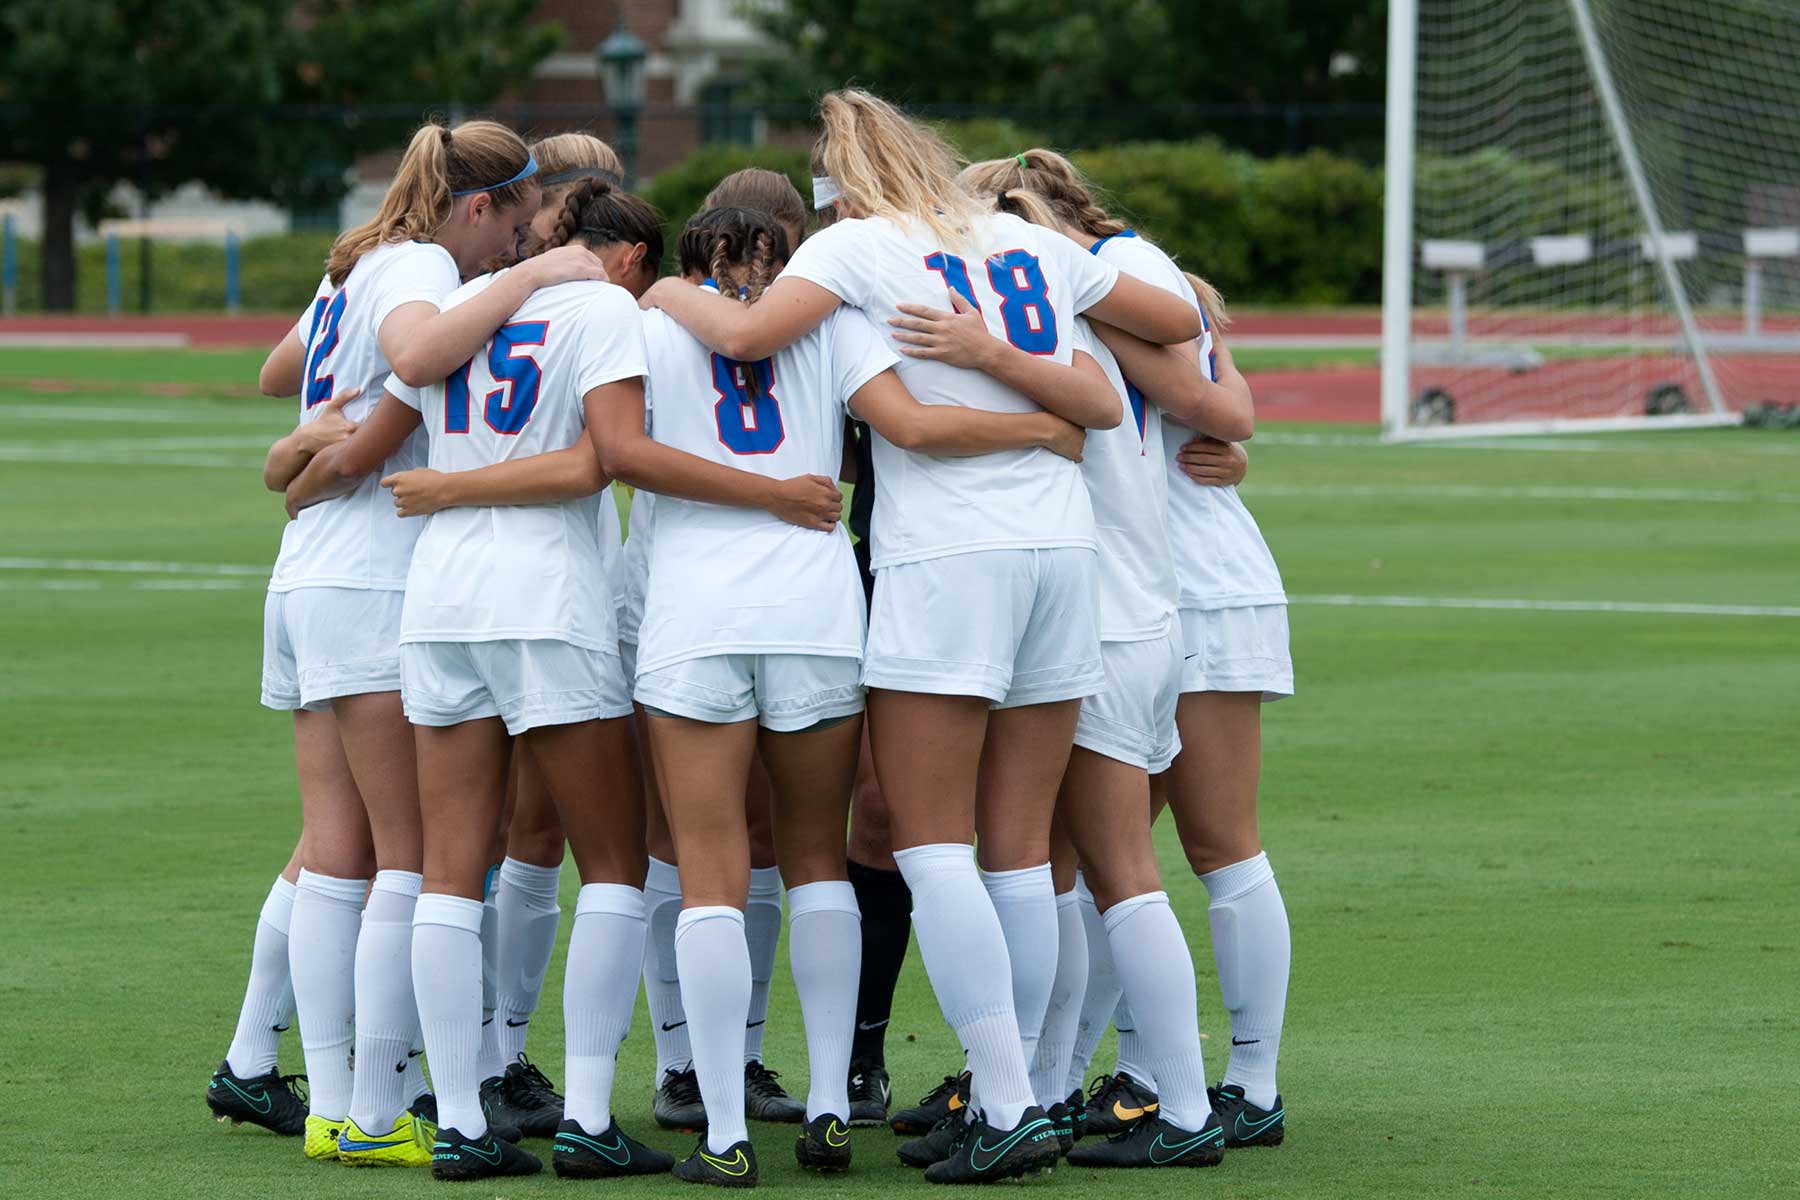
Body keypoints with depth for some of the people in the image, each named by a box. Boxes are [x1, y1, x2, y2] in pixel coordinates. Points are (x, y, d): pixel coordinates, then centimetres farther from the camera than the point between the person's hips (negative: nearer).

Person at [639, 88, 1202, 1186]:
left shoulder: (860, 246, 0)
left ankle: (1010, 1107, -11)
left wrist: (670, 297, 5)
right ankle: (1014, 1100, 8)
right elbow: (1180, 322, 25)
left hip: (943, 559, -5)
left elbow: (746, 333, -15)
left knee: (932, 844, -3)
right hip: (1062, 548, 5)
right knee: (1021, 849, 8)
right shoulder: (1035, 245, 16)